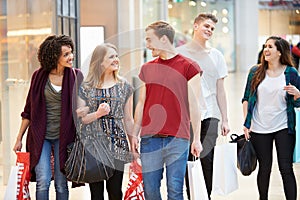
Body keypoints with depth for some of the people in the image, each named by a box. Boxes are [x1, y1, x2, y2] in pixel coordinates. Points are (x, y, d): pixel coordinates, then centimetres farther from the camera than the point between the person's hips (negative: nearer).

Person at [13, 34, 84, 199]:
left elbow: (82, 107, 6)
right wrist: (19, 138, 7)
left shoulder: (75, 76, -1)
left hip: (63, 136, 0)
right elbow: (29, 110, 7)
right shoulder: (39, 76, 0)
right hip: (40, 136, 0)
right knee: (43, 181, -8)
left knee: (61, 184, 3)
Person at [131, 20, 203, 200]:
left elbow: (193, 105, -1)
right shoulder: (147, 68, 13)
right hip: (149, 138, 4)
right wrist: (134, 134, 11)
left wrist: (197, 139, -4)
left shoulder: (189, 67, 0)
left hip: (177, 138, -4)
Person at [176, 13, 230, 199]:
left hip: (209, 115, 1)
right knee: (187, 160, 1)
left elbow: (220, 90, 12)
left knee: (207, 159, -5)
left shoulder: (216, 55, 12)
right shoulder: (180, 53, 5)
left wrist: (225, 119, 8)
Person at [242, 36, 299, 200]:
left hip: (283, 129, -1)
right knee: (264, 168, 9)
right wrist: (246, 123, 0)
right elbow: (247, 98, 7)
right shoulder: (256, 72, 3)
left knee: (286, 169, -2)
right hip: (259, 129, 1)